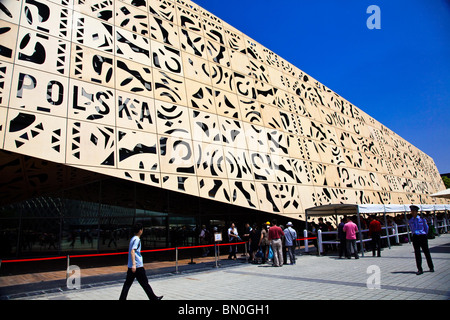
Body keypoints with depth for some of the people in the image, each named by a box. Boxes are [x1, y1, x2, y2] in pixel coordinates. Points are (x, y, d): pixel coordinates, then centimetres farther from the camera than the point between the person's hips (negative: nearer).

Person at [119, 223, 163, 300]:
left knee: (127, 283, 9)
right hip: (137, 266, -8)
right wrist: (134, 264, -30)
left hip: (131, 266, 8)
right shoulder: (137, 239, -13)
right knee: (144, 283, 1)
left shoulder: (133, 239, 14)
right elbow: (132, 251, -24)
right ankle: (154, 298, 11)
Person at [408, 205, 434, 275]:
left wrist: (424, 234, 15)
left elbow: (426, 227, 11)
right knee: (417, 253, -1)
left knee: (426, 252, 8)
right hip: (415, 237, 2)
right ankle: (419, 269, 1)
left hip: (422, 236, -2)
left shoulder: (422, 219, -3)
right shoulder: (410, 221, 5)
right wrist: (414, 234, 13)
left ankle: (431, 267, 26)